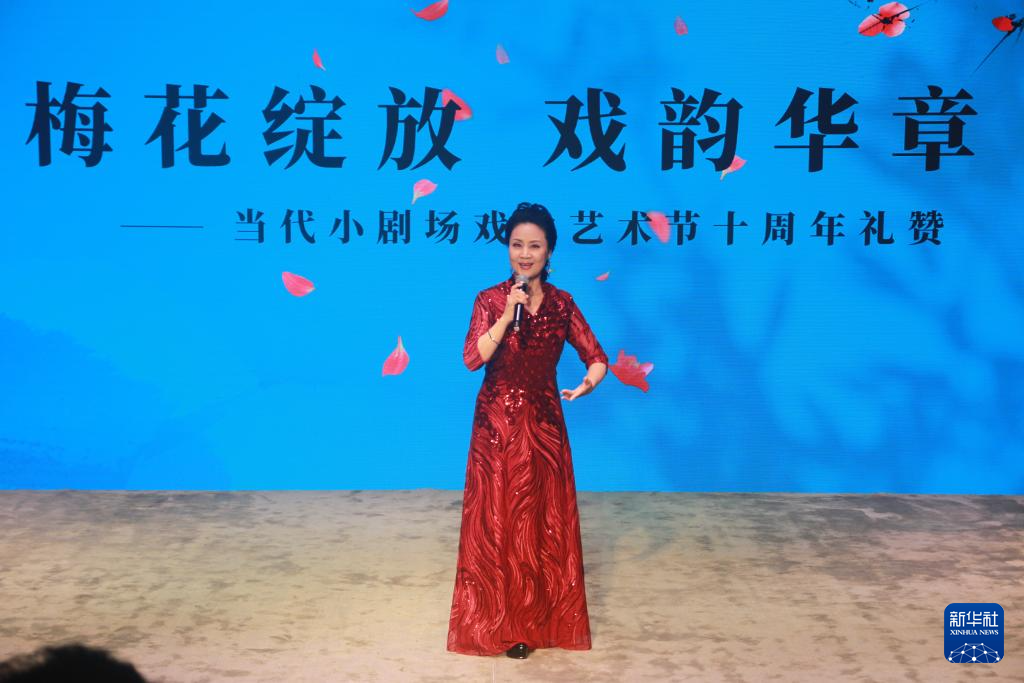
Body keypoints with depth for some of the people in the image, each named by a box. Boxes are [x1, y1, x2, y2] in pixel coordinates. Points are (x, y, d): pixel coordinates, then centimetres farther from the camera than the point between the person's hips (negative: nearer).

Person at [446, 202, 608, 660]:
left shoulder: (562, 303, 2)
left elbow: (596, 357, 0)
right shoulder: (490, 300, -4)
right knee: (496, 523, 1)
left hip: (543, 424, 2)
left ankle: (539, 620, 17)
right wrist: (508, 315, -22)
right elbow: (472, 359, -16)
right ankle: (501, 623, 11)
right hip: (496, 424, -2)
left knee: (544, 523, 5)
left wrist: (588, 383, -20)